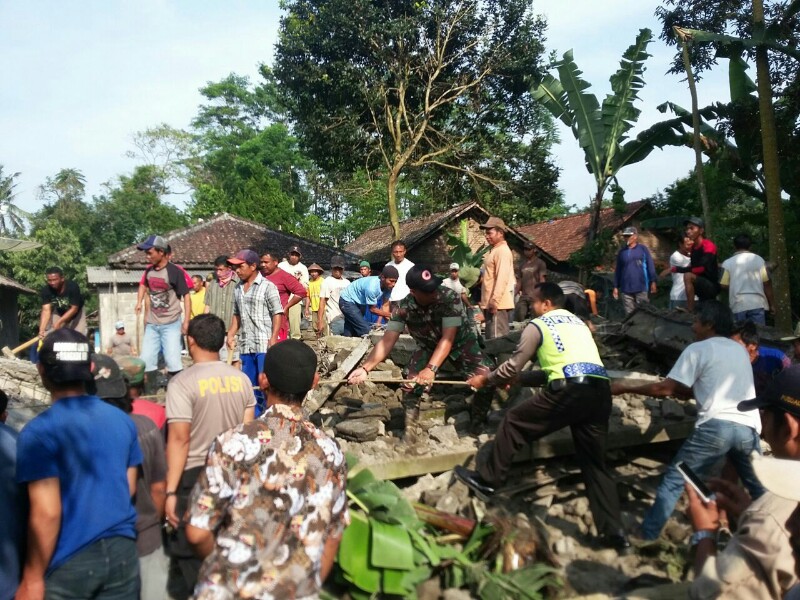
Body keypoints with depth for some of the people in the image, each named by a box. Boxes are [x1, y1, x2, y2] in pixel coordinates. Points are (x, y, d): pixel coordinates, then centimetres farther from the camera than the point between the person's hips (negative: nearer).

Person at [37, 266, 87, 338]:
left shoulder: (72, 287, -32)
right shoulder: (46, 290, -24)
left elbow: (74, 309, -30)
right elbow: (46, 310, -29)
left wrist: (59, 322, -39)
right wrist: (42, 329, -43)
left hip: (76, 312, -2)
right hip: (59, 312, 2)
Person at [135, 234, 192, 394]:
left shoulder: (175, 272, -14)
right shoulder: (149, 270, 4)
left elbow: (186, 296, -12)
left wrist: (186, 321, -18)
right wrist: (139, 302, 14)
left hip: (171, 324, -6)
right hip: (152, 325, 6)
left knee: (172, 361, -8)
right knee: (146, 361, 7)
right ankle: (150, 394, 19)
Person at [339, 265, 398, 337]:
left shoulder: (387, 286, -16)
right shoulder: (372, 287, -37)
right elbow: (372, 309, -24)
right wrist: (390, 315, -20)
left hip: (359, 302, 8)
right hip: (347, 301, -8)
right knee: (365, 330, -17)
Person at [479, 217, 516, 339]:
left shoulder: (502, 251, -12)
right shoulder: (494, 250, 19)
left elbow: (502, 278, -21)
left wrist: (494, 300, -25)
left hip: (498, 303, -10)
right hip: (491, 302, 10)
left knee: (497, 338, -9)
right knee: (492, 337, 13)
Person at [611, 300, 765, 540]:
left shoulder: (697, 349, 4)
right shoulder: (740, 349, 23)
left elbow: (665, 389, 0)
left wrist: (624, 389, 8)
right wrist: (681, 390, 34)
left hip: (716, 427, -6)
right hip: (748, 428, 6)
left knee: (674, 480, 4)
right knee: (760, 487, 23)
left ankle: (646, 536, 7)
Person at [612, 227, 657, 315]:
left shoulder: (643, 249, 2)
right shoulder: (622, 252, 10)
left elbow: (650, 265, 1)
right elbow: (618, 270, 12)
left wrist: (653, 282, -4)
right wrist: (616, 287, 10)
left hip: (641, 288, -3)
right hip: (626, 289, 3)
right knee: (629, 314, 6)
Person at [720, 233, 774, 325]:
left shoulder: (728, 263, -2)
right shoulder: (758, 259, 1)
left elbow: (724, 285, -2)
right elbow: (767, 283, 1)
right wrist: (771, 304, 10)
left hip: (738, 305, 0)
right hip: (757, 303, 1)